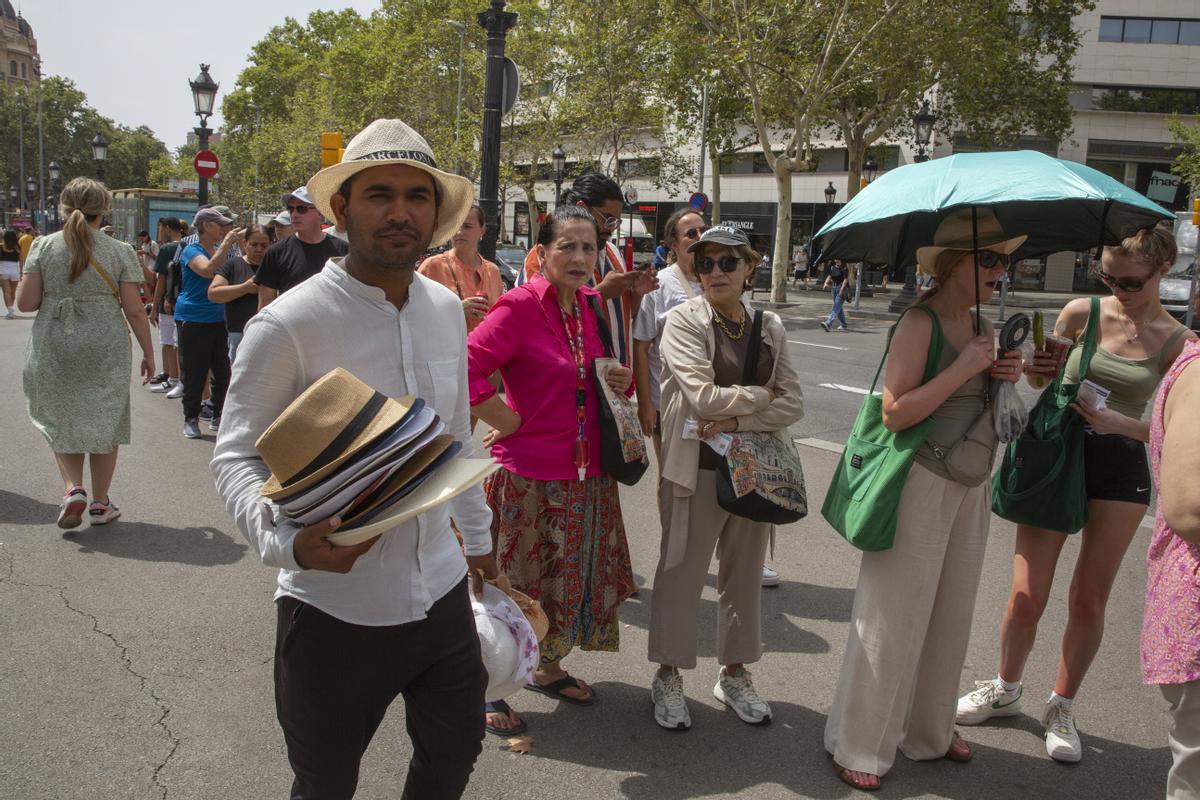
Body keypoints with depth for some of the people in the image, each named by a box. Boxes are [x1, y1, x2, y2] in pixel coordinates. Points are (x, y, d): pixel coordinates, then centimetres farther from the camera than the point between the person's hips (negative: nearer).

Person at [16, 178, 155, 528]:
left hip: (54, 348, 1)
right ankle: (100, 503, 17)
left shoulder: (43, 246, -1)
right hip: (106, 350, -1)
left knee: (60, 420, 17)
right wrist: (148, 353, 5)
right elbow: (134, 310, -4)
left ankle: (73, 489, 0)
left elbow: (25, 302, -3)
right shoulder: (120, 251, -3)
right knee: (104, 421, 11)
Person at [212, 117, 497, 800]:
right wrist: (286, 542, -30)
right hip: (334, 609, -5)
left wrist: (478, 537, 18)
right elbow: (237, 457, -12)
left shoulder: (447, 309, 3)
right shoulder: (288, 324, -16)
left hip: (443, 593, 5)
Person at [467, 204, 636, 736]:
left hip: (589, 472, 7)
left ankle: (549, 668, 41)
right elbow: (465, 367, -25)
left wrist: (623, 381, -1)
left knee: (577, 576, 19)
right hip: (530, 474, -7)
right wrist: (509, 421, -19)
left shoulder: (595, 305, 6)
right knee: (518, 583, 6)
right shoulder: (520, 306, -16)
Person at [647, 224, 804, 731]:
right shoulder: (684, 320, -8)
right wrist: (761, 394, -8)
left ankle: (734, 672, 33)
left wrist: (737, 421, -15)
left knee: (744, 575, 15)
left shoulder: (770, 329, 5)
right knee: (681, 574, 7)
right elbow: (704, 398, -19)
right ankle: (668, 675, 25)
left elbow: (793, 405, -2)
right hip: (697, 469, -4)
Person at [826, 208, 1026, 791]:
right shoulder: (920, 323, -13)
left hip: (972, 487, 8)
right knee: (894, 617, 0)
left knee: (951, 614, 16)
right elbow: (895, 412, -20)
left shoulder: (980, 325, 11)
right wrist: (962, 370, -20)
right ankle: (858, 745, 15)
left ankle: (929, 731, 34)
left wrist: (1004, 378, 1)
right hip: (921, 484, -8)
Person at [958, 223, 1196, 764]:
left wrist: (1117, 422, -23)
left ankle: (1061, 707, 26)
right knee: (1027, 595, 0)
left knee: (1088, 602, 7)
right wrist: (1036, 369, -13)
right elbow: (1043, 378, 10)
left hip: (1120, 469, 0)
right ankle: (1006, 688, 24)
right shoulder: (1082, 314, -3)